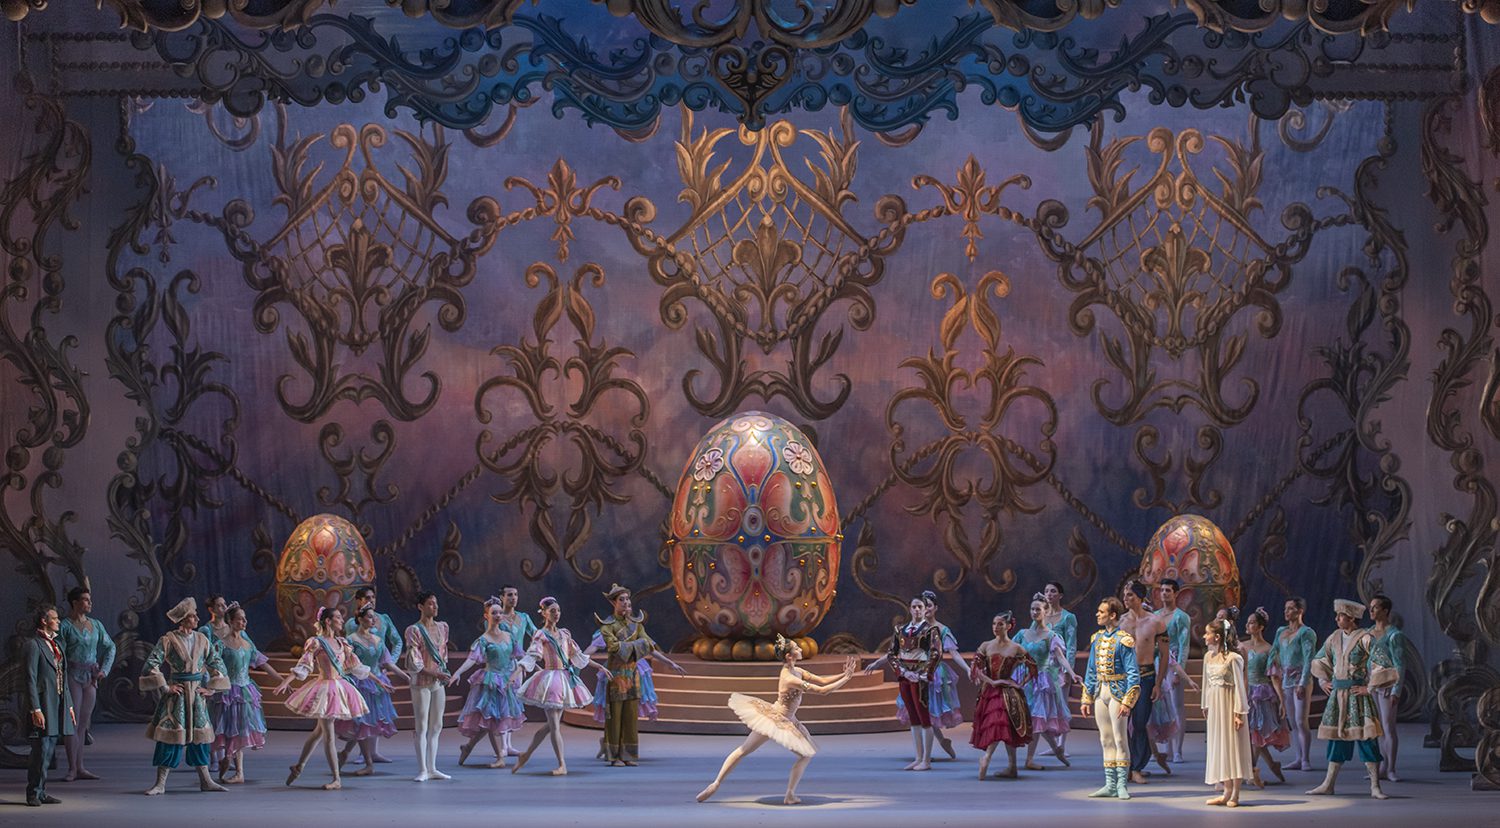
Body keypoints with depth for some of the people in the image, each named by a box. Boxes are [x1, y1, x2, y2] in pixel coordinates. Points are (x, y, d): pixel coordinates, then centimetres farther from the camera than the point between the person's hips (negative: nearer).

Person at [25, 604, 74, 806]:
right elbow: (30, 679, -13)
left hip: (58, 705, 8)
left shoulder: (55, 644, 17)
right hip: (43, 707, -8)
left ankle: (41, 792, 15)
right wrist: (35, 709, -18)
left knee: (49, 752, 10)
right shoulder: (34, 644, -8)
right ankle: (33, 794, 2)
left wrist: (69, 705, 16)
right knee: (41, 751, -6)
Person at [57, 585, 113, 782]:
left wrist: (104, 670, 7)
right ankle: (72, 768, -3)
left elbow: (110, 647, 19)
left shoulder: (96, 625, 12)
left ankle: (80, 767, 10)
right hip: (73, 676, -5)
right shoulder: (65, 626, -5)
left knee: (84, 723, 7)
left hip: (91, 677, 5)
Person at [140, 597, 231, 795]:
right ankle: (160, 784, 0)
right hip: (176, 694, -4)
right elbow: (151, 664, -12)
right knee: (170, 735, -5)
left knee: (199, 734, 8)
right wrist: (165, 687, -11)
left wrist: (211, 688, 7)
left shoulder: (201, 639, 7)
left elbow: (216, 663, 15)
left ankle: (205, 780, 15)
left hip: (196, 694, 5)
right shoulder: (169, 640, -8)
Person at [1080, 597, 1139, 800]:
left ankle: (1122, 785, 2)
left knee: (1119, 739, -5)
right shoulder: (1097, 638, 11)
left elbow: (1133, 673, -12)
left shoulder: (1123, 640, -11)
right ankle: (1110, 785, 13)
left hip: (1117, 691, -7)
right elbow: (1091, 671, 16)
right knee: (1106, 740, 9)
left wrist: (1127, 702, -18)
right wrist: (1086, 699, 13)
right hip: (1101, 691, 7)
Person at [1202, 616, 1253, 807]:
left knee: (1233, 746, -3)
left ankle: (1235, 795, 2)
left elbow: (1239, 686, -12)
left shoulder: (1233, 658, -12)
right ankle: (1227, 792, 13)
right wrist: (1205, 706, 15)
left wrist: (1239, 712, -14)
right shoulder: (1208, 657, 8)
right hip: (1214, 706, 7)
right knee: (1218, 747, 7)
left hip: (1229, 705, -7)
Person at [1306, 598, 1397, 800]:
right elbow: (1319, 660, 27)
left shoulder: (1364, 638, -10)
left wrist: (1369, 687, -13)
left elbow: (1382, 664, -15)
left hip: (1356, 693, -6)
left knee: (1366, 738, -6)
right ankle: (1328, 785, 14)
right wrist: (1322, 681, 16)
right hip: (1337, 693, 6)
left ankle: (1375, 787, -2)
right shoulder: (1334, 638, 10)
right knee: (1336, 737, 10)